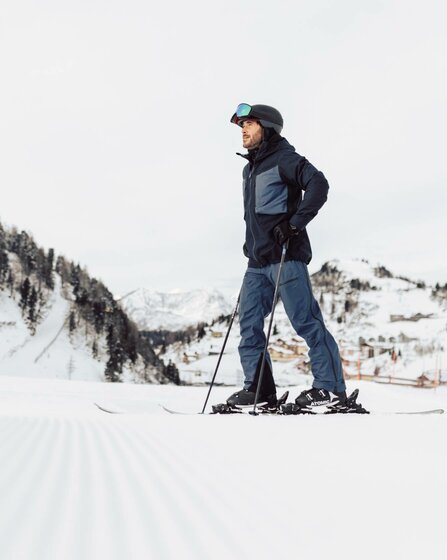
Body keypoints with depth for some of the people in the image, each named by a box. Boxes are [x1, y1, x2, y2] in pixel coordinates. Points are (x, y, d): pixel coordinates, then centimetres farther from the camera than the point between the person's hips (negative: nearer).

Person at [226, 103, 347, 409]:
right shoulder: (250, 168, 21)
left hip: (285, 257, -9)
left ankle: (331, 387, -1)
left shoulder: (283, 158, -5)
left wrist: (294, 223, -22)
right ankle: (259, 388, 9)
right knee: (249, 322, 4)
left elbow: (318, 184, -19)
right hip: (257, 262, 9)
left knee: (306, 321, -7)